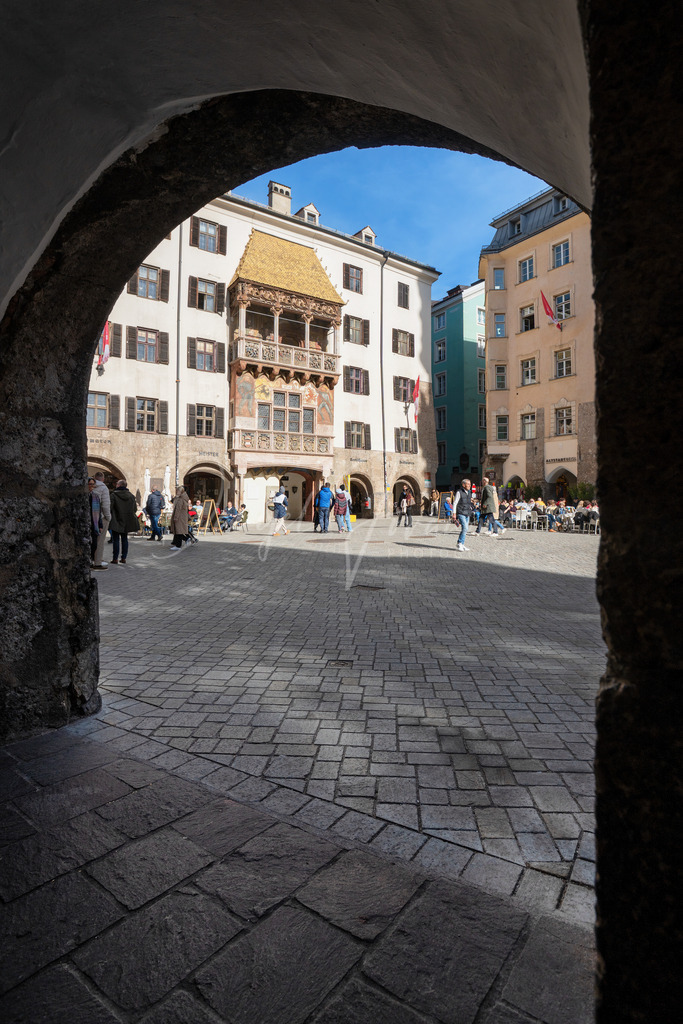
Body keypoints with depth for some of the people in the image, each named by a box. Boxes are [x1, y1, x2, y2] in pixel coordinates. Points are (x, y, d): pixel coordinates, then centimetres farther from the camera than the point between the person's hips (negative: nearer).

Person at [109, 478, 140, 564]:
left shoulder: (114, 495, -13)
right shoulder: (131, 496, 1)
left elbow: (110, 507, -14)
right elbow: (135, 509, 5)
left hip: (116, 521, -4)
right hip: (127, 522, 4)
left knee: (116, 540, 3)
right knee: (124, 539, 12)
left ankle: (115, 559, 5)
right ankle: (123, 558, 13)